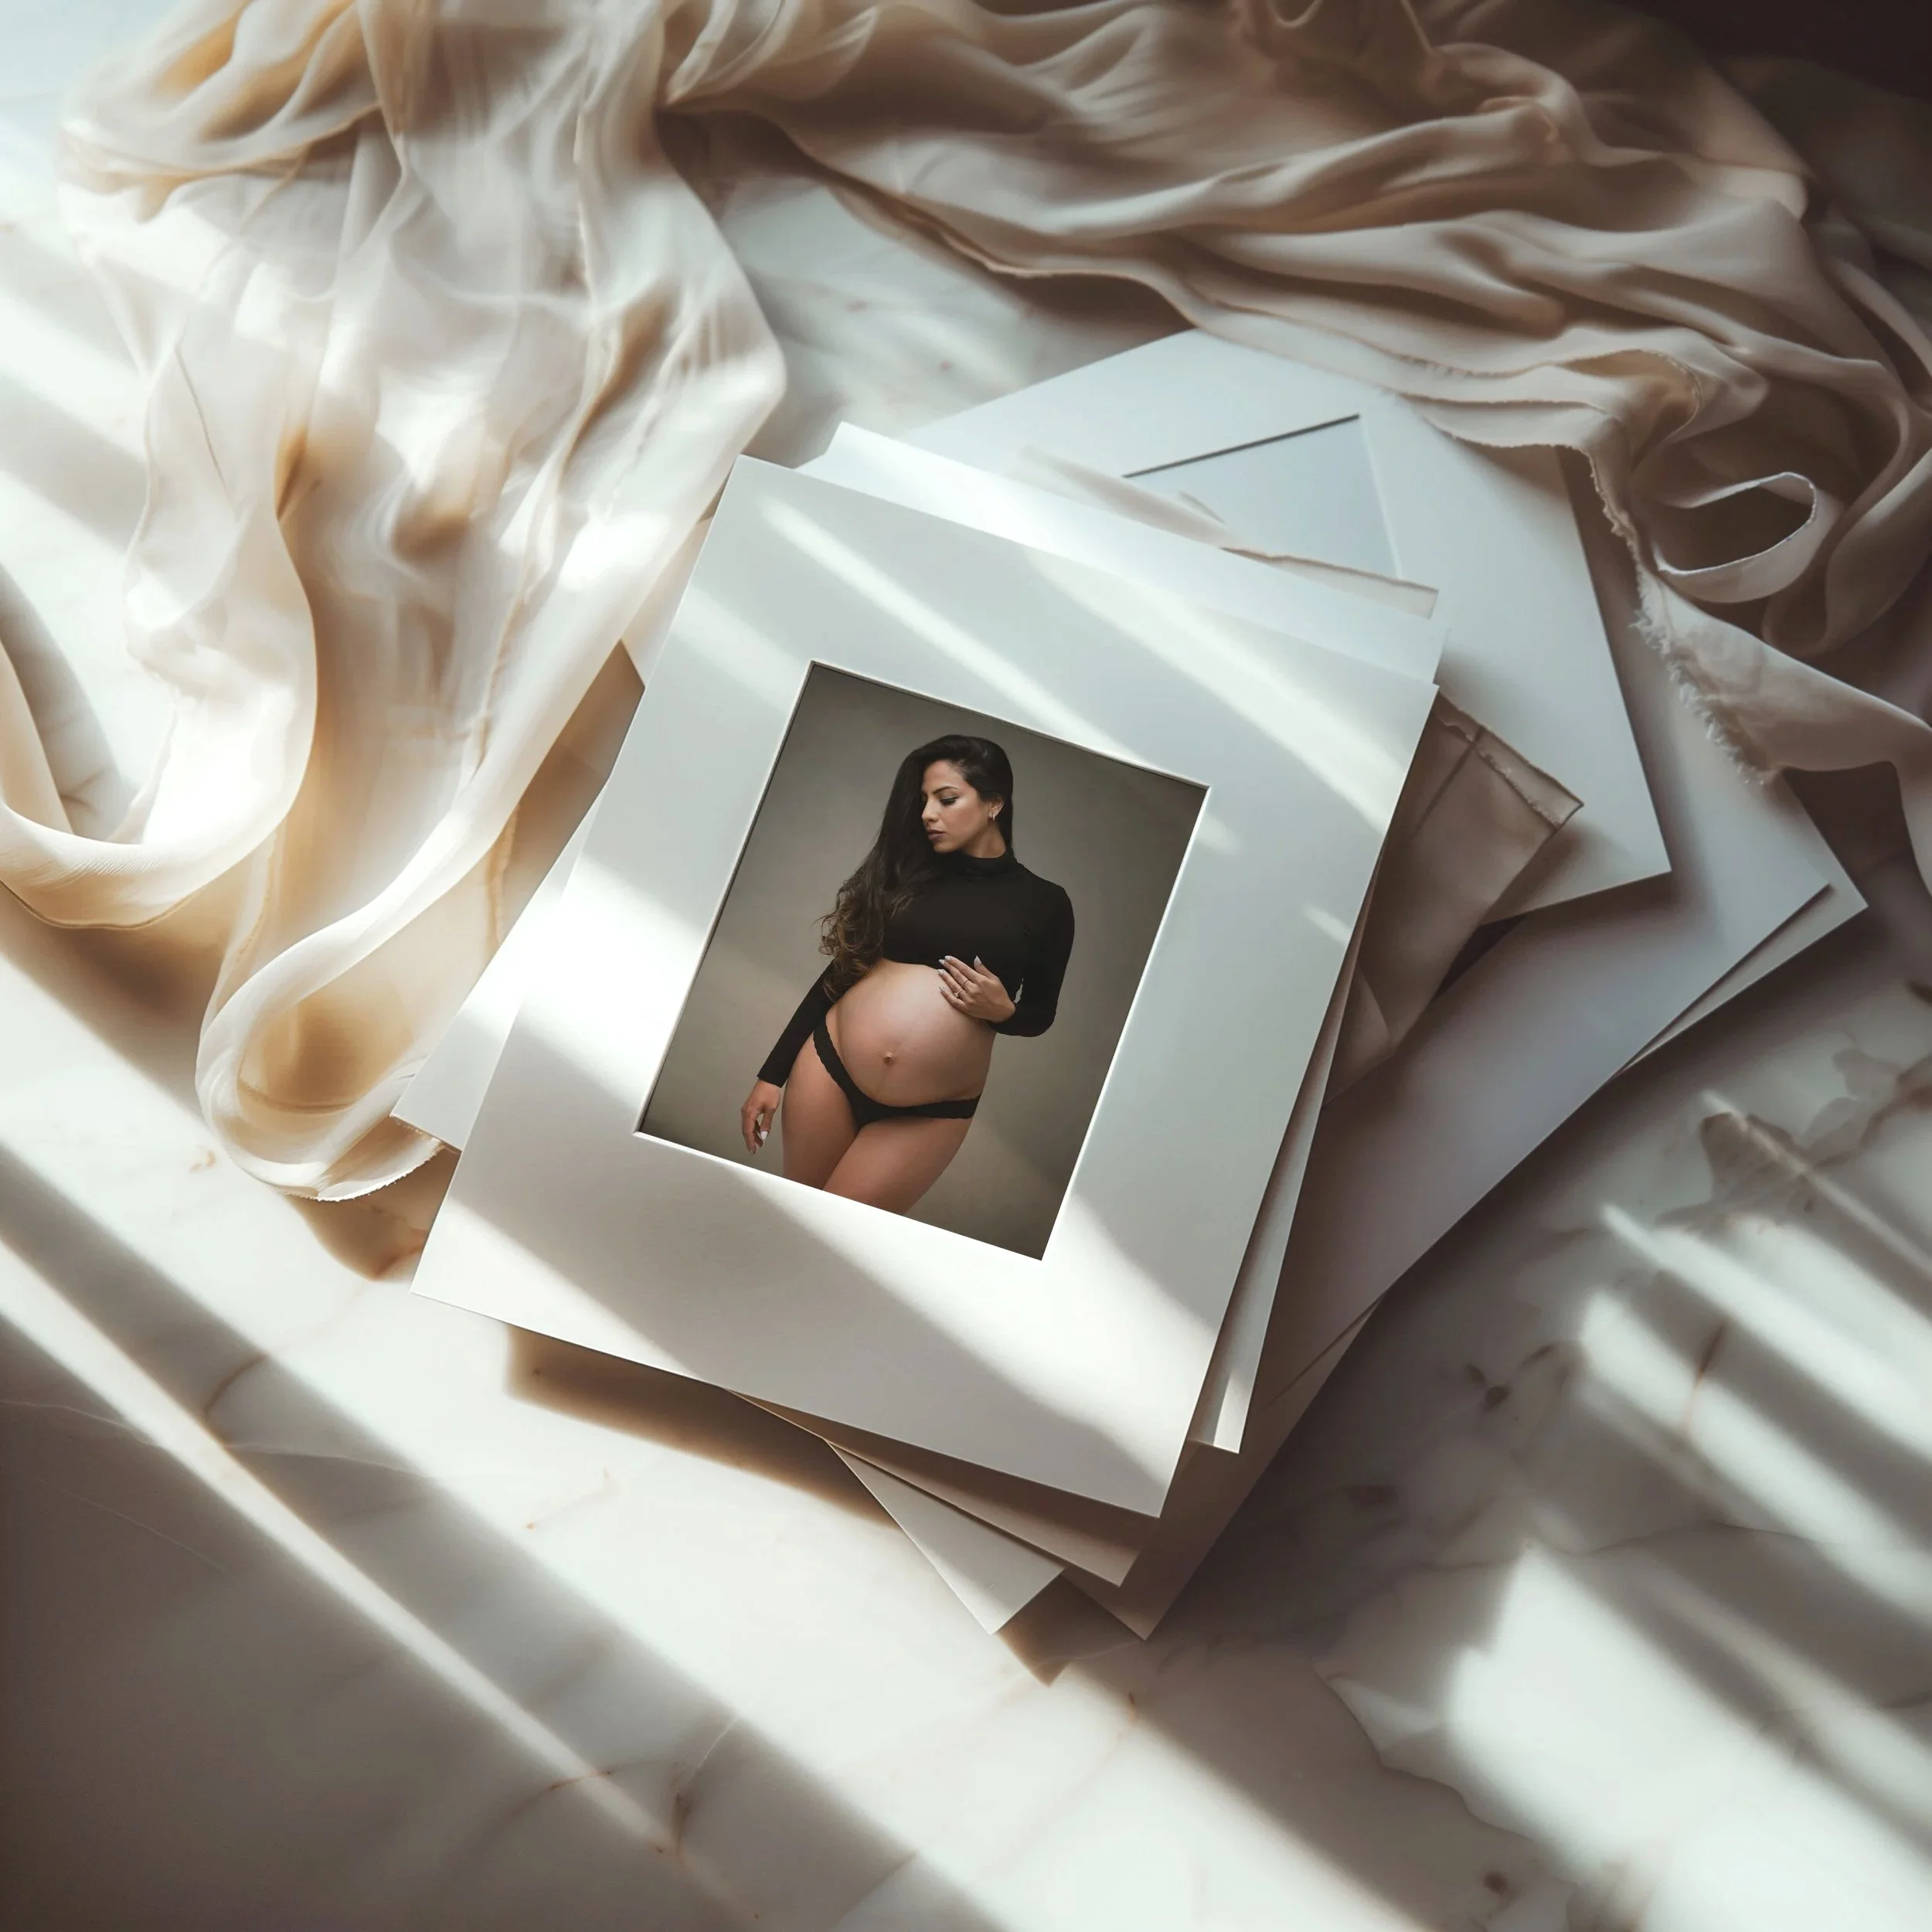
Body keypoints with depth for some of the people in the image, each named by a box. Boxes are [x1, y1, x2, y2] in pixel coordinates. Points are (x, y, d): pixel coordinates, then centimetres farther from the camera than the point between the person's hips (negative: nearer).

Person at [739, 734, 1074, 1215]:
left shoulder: (1044, 903, 0)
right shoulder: (905, 873, 5)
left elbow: (1041, 1014, 11)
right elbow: (840, 972, 7)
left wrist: (1002, 1010, -12)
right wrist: (772, 1073, 5)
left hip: (930, 1113, -2)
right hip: (828, 1066, 2)